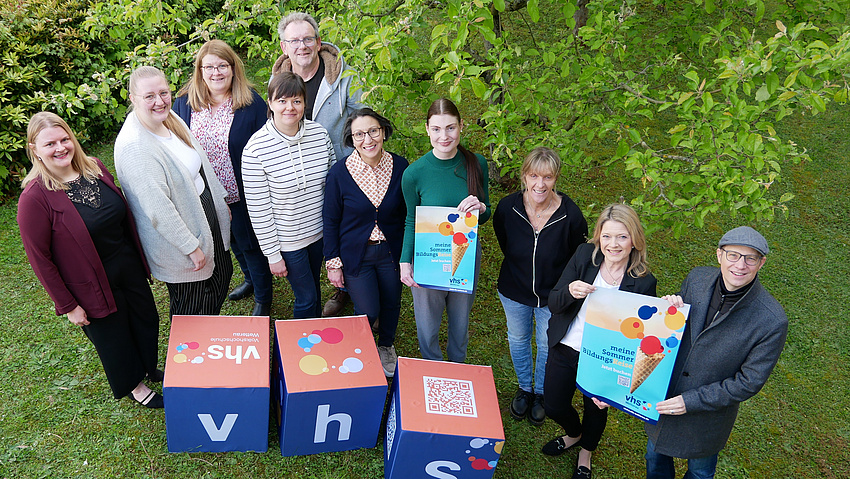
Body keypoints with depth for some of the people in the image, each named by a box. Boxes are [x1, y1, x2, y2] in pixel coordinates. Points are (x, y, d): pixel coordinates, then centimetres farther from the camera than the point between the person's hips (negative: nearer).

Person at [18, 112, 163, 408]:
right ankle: (132, 385, 45)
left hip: (130, 266, 6)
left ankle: (150, 369, 51)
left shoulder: (95, 168, -6)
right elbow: (39, 258, -17)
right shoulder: (35, 197, -23)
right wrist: (68, 305, -13)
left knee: (147, 319, 23)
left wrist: (141, 256, 11)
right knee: (113, 337, 17)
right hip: (93, 283, -5)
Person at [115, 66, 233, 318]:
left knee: (221, 278, 27)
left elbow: (202, 166, 12)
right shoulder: (134, 146, -29)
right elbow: (158, 209, -29)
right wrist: (191, 246, -22)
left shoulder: (170, 118, -2)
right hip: (178, 243, -9)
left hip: (209, 219, 9)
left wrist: (221, 201, 17)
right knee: (191, 311, 9)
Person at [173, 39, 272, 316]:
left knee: (251, 244, 10)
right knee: (233, 241, 24)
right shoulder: (184, 102, -3)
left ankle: (263, 299, 31)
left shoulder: (252, 103, -15)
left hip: (243, 194, -4)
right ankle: (251, 280, 51)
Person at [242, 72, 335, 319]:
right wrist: (272, 254, -11)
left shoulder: (319, 134, -8)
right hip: (288, 239, -4)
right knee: (306, 298, 9)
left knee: (314, 288, 24)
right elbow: (258, 209, -15)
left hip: (321, 232, 4)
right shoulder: (256, 149, -20)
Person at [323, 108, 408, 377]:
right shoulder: (339, 173, -16)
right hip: (355, 254, -2)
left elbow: (407, 213, 2)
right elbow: (330, 221, -7)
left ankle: (386, 347, 49)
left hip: (391, 252, 3)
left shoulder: (400, 167, -10)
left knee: (391, 305, 18)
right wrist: (333, 263, -6)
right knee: (368, 312, 0)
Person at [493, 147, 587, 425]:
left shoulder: (571, 215, -27)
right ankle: (524, 389, 52)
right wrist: (520, 269, 9)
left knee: (548, 346, 21)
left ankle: (541, 393, 50)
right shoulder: (507, 207, -22)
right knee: (518, 340, 24)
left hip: (553, 297, -1)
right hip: (514, 291, 2)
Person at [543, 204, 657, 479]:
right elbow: (553, 303, -11)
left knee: (596, 411, 22)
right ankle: (574, 434, 54)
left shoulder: (643, 283, -19)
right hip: (564, 350, 2)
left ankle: (586, 451, 57)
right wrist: (570, 292, -34)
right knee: (554, 407, 17)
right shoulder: (585, 255, -13)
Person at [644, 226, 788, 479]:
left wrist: (691, 401, -22)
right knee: (656, 456, 29)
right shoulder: (697, 278, -14)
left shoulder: (772, 321, -27)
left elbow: (748, 383, -20)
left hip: (707, 416, -3)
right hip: (663, 395, 4)